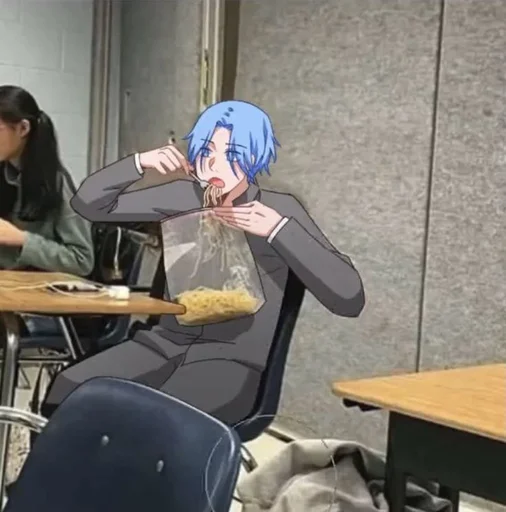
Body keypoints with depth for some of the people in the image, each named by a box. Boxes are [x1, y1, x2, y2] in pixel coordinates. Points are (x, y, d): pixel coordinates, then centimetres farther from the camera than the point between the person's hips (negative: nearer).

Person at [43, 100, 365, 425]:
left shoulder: (280, 209, -5)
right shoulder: (181, 197, 5)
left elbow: (350, 298, -15)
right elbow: (88, 204, 10)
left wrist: (279, 229, -23)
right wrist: (139, 164, -6)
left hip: (234, 360, -4)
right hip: (168, 343, 4)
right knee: (71, 389, -20)